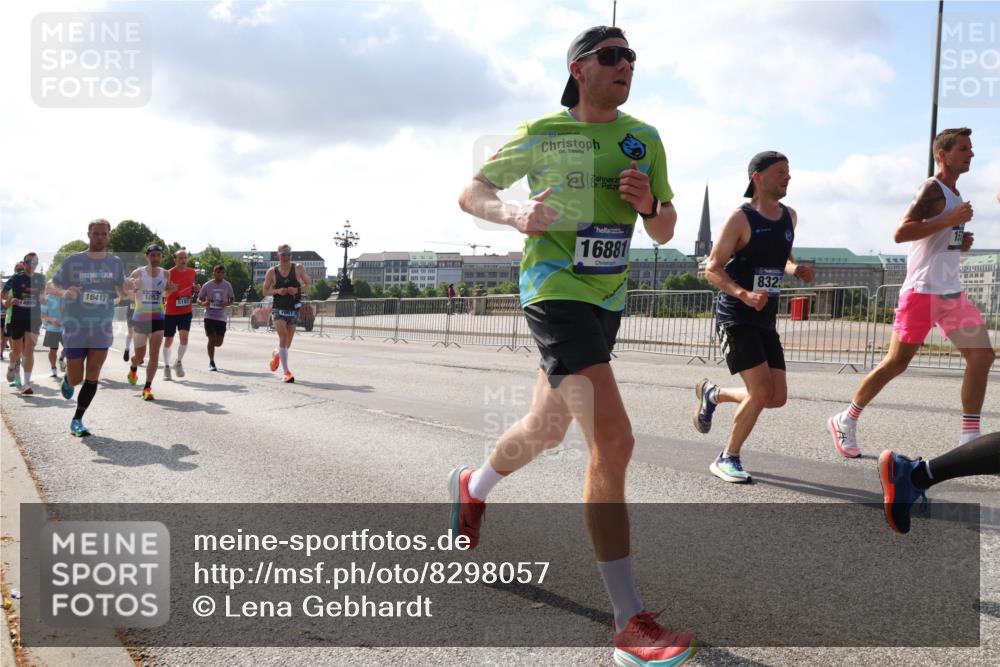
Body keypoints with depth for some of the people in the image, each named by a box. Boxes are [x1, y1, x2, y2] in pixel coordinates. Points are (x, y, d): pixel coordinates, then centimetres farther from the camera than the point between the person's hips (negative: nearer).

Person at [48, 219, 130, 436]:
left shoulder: (115, 263, 4)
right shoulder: (73, 261, -3)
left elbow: (123, 292, 11)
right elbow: (51, 286, 1)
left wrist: (128, 290, -14)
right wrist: (64, 292, -22)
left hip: (102, 328, 2)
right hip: (75, 327, -1)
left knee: (92, 377, -4)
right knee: (76, 379, 3)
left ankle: (77, 420, 8)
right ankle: (67, 379, 40)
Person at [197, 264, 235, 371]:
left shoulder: (227, 285, 4)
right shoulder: (207, 285, 0)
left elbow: (232, 299, 11)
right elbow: (199, 299, 6)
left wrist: (227, 303, -12)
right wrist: (203, 303, -17)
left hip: (222, 317, 2)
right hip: (209, 315, -2)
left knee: (219, 342, 2)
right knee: (212, 339, -8)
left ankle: (211, 347, 39)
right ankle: (211, 363, 2)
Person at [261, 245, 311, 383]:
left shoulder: (298, 268, 1)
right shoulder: (272, 272, -1)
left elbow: (308, 285, 5)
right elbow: (265, 291, 5)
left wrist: (297, 290, -15)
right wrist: (277, 291, -15)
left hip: (293, 308, 2)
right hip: (278, 308, -2)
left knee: (288, 342, 10)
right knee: (283, 337, -20)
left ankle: (276, 354, 46)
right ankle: (286, 372, -17)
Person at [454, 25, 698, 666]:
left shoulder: (644, 138, 10)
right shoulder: (542, 133, -3)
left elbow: (665, 231, 13)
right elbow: (472, 192, 3)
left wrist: (650, 203, -11)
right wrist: (516, 213, -19)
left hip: (607, 298, 7)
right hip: (555, 289, -7)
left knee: (547, 429, 21)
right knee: (613, 440, -20)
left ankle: (473, 485, 52)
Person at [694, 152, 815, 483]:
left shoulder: (790, 217, 11)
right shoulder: (741, 218, -10)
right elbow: (712, 268, -12)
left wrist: (796, 269, 2)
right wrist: (744, 294, -28)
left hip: (766, 319, 7)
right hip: (736, 317, -7)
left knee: (777, 397, 4)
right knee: (761, 392, -15)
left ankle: (712, 394, 28)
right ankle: (728, 459, 4)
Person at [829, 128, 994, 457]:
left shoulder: (955, 195, 19)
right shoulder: (932, 189, -10)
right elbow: (900, 233, -23)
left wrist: (960, 242, 10)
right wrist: (950, 220, -22)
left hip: (951, 291, 9)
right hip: (922, 291, -9)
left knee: (982, 355, 0)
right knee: (896, 362, -4)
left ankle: (969, 438, 5)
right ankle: (846, 421, 11)